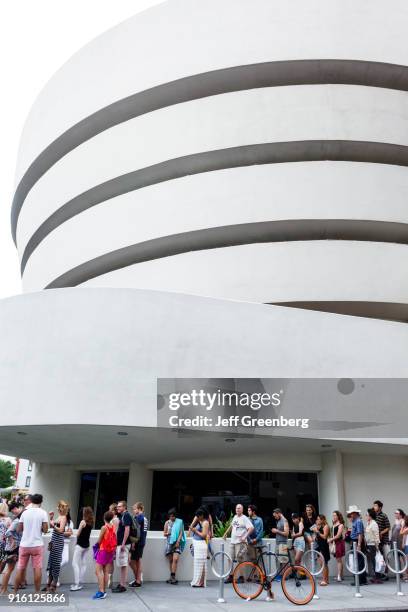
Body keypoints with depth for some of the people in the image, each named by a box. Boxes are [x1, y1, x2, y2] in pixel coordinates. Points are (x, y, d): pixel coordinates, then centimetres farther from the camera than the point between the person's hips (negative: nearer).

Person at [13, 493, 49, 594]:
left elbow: (19, 529, 5)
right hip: (37, 545, -3)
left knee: (20, 569, 11)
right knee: (37, 569, 3)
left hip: (24, 545, 3)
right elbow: (45, 530, -7)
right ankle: (37, 593, 6)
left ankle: (15, 592, 18)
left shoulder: (24, 512, 2)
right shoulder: (43, 513, -6)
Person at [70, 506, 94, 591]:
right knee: (83, 564, 11)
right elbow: (86, 532, 6)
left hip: (80, 545, -8)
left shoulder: (83, 522, -15)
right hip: (86, 545, 8)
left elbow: (78, 534, -9)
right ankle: (80, 583, 16)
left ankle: (77, 584, -6)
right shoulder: (91, 522, 5)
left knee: (75, 564, -3)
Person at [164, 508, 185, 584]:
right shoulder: (167, 523, 8)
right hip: (169, 542, 2)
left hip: (177, 543, -2)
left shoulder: (179, 522, 2)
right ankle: (172, 577, 11)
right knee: (170, 560, 3)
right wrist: (168, 533, -10)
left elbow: (181, 532, 0)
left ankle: (172, 576, -12)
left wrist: (178, 541, -11)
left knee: (175, 559, -16)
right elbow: (164, 534, 11)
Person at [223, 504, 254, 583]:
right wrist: (226, 533, 28)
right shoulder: (235, 517, 11)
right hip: (232, 541, 7)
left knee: (239, 560, -4)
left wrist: (245, 537, -25)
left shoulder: (244, 518, -12)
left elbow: (251, 528, -22)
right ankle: (230, 576, 20)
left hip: (240, 542, -7)